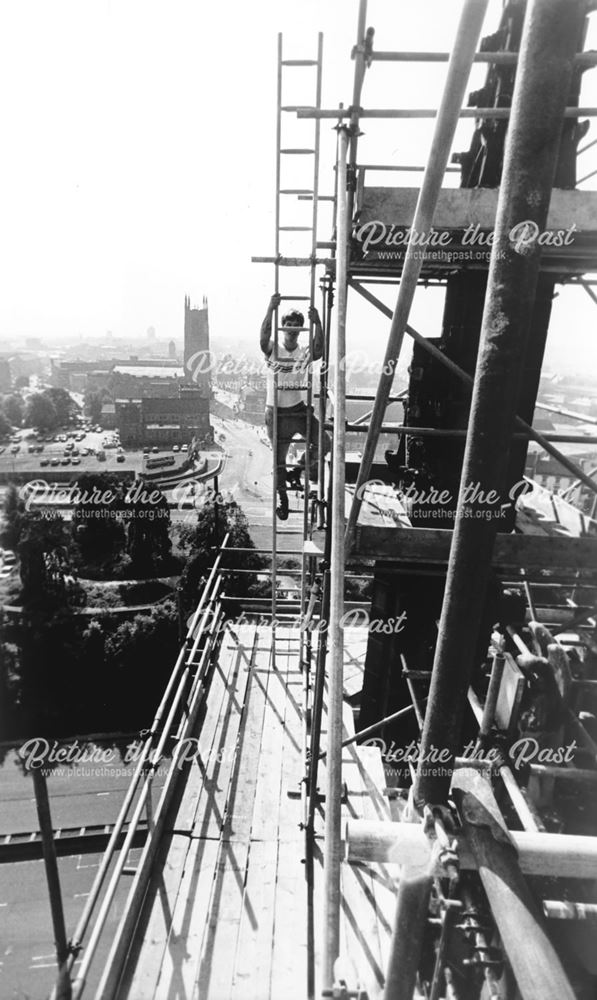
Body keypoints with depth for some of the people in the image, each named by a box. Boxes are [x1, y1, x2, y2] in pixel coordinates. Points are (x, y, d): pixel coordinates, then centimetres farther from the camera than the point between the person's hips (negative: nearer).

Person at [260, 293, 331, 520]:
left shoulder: (305, 353, -1)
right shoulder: (273, 350, -6)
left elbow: (319, 351, -22)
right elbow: (264, 337, -27)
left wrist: (317, 324, -34)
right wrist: (270, 309, -36)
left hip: (300, 409, 2)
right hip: (277, 412, -2)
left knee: (324, 443, -12)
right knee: (279, 460, 9)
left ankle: (306, 462, 22)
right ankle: (283, 500, 28)